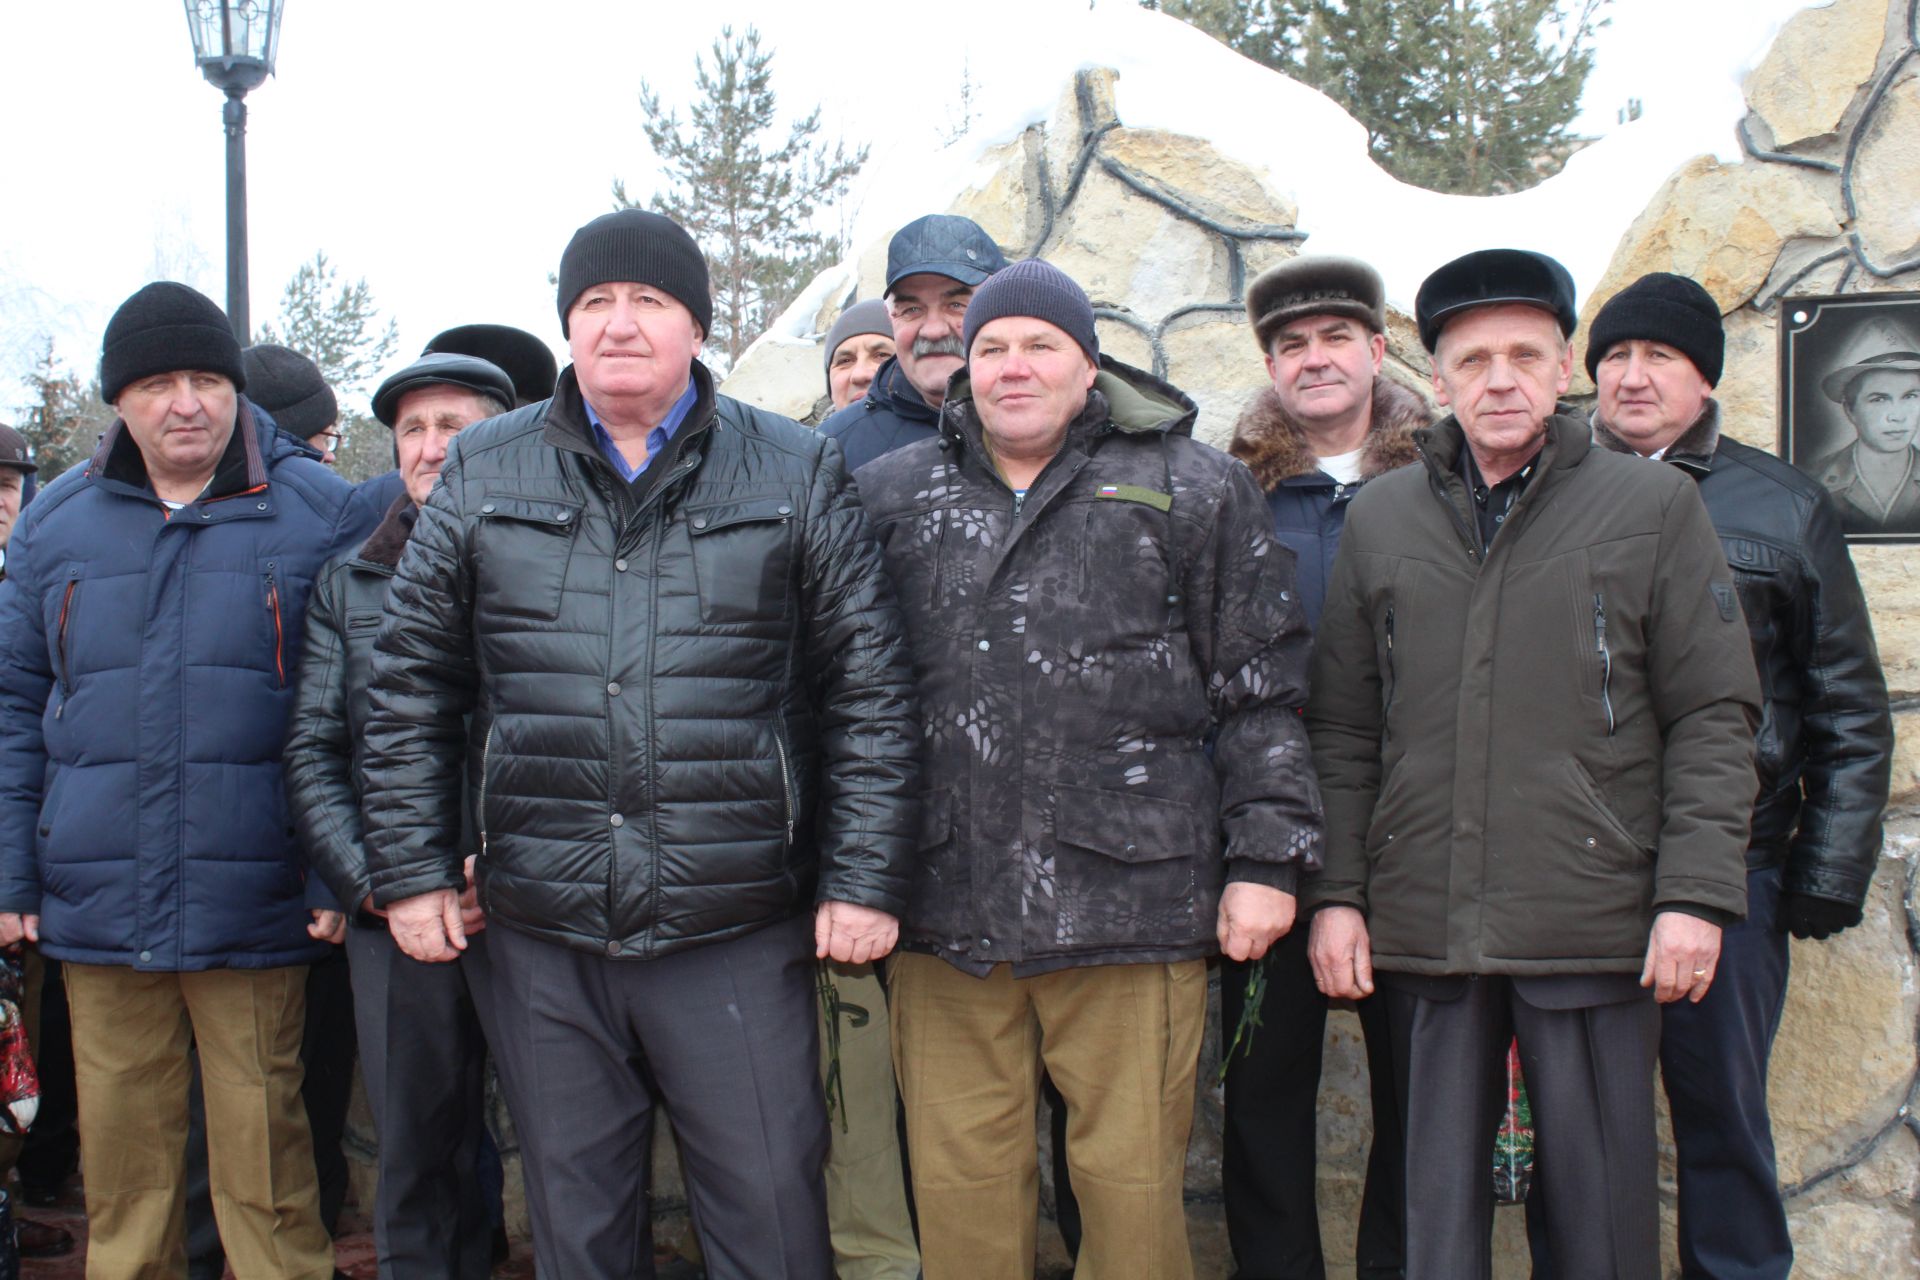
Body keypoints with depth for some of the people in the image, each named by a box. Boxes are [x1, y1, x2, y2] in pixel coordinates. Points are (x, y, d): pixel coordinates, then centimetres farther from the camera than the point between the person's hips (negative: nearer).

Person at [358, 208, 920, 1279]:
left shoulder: (797, 474, 3)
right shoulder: (484, 473, 8)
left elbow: (872, 693, 1)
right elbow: (414, 686, 10)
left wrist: (864, 879, -4)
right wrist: (413, 869, 5)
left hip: (736, 935, -2)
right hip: (543, 936, 2)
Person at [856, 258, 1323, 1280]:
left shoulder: (1193, 489, 7)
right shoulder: (892, 496, 14)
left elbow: (1265, 694, 5)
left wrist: (1266, 861, -1)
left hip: (1129, 900, -2)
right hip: (944, 909, 2)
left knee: (1132, 1187, 5)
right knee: (959, 1190, 8)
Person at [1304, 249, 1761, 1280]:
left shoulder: (1653, 507, 4)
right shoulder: (1380, 518, 10)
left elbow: (1713, 717, 1)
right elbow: (1342, 730, 11)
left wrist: (1695, 895, -7)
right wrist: (1336, 891, 4)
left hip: (1595, 923, -2)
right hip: (1422, 925, 2)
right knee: (1435, 1196, 11)